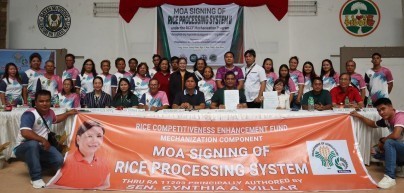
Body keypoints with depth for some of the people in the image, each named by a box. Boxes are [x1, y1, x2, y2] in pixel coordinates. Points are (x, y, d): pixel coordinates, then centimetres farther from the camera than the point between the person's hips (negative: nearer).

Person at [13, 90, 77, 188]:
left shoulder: (49, 112, 1)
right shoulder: (30, 114, -24)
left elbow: (55, 119, 27)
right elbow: (25, 133, -39)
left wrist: (68, 113, 22)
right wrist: (43, 140, -33)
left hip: (40, 147, 7)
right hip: (23, 148, -6)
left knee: (59, 161, -12)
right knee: (33, 144, -41)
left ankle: (33, 165, 14)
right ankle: (36, 178, -28)